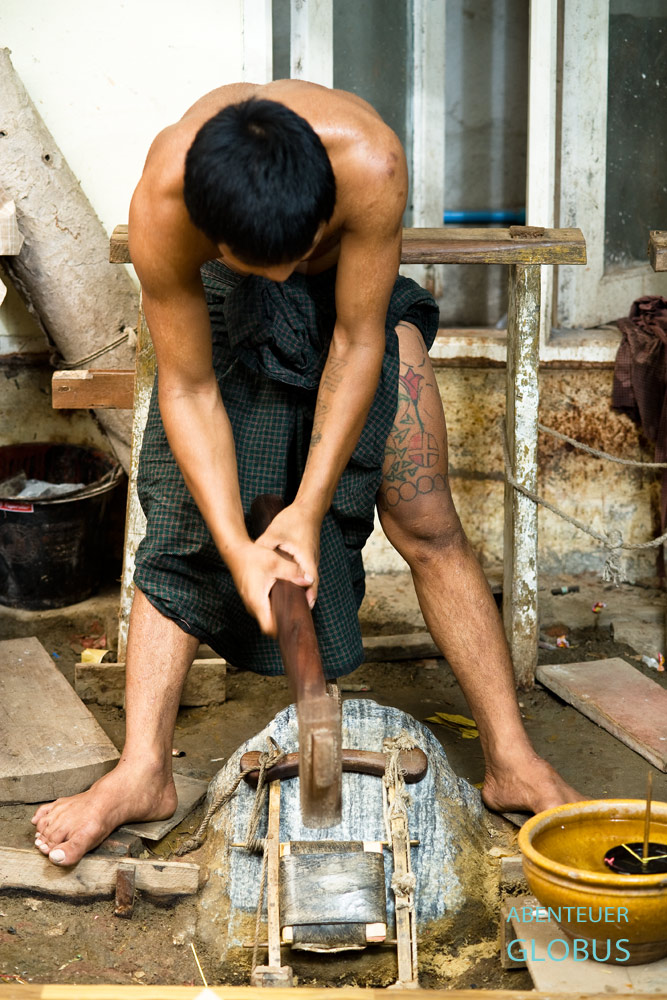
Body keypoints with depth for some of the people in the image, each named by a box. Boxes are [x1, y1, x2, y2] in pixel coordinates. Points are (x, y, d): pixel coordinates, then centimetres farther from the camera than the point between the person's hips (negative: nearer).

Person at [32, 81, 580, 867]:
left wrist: (310, 506, -28)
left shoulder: (369, 163, -40)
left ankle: (510, 760, 2)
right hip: (227, 307, 1)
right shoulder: (161, 208, -37)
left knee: (428, 527, -5)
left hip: (352, 298, 0)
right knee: (182, 526, -9)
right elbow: (188, 390, -26)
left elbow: (357, 346, -27)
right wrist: (237, 544, -33)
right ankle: (143, 771, -3)